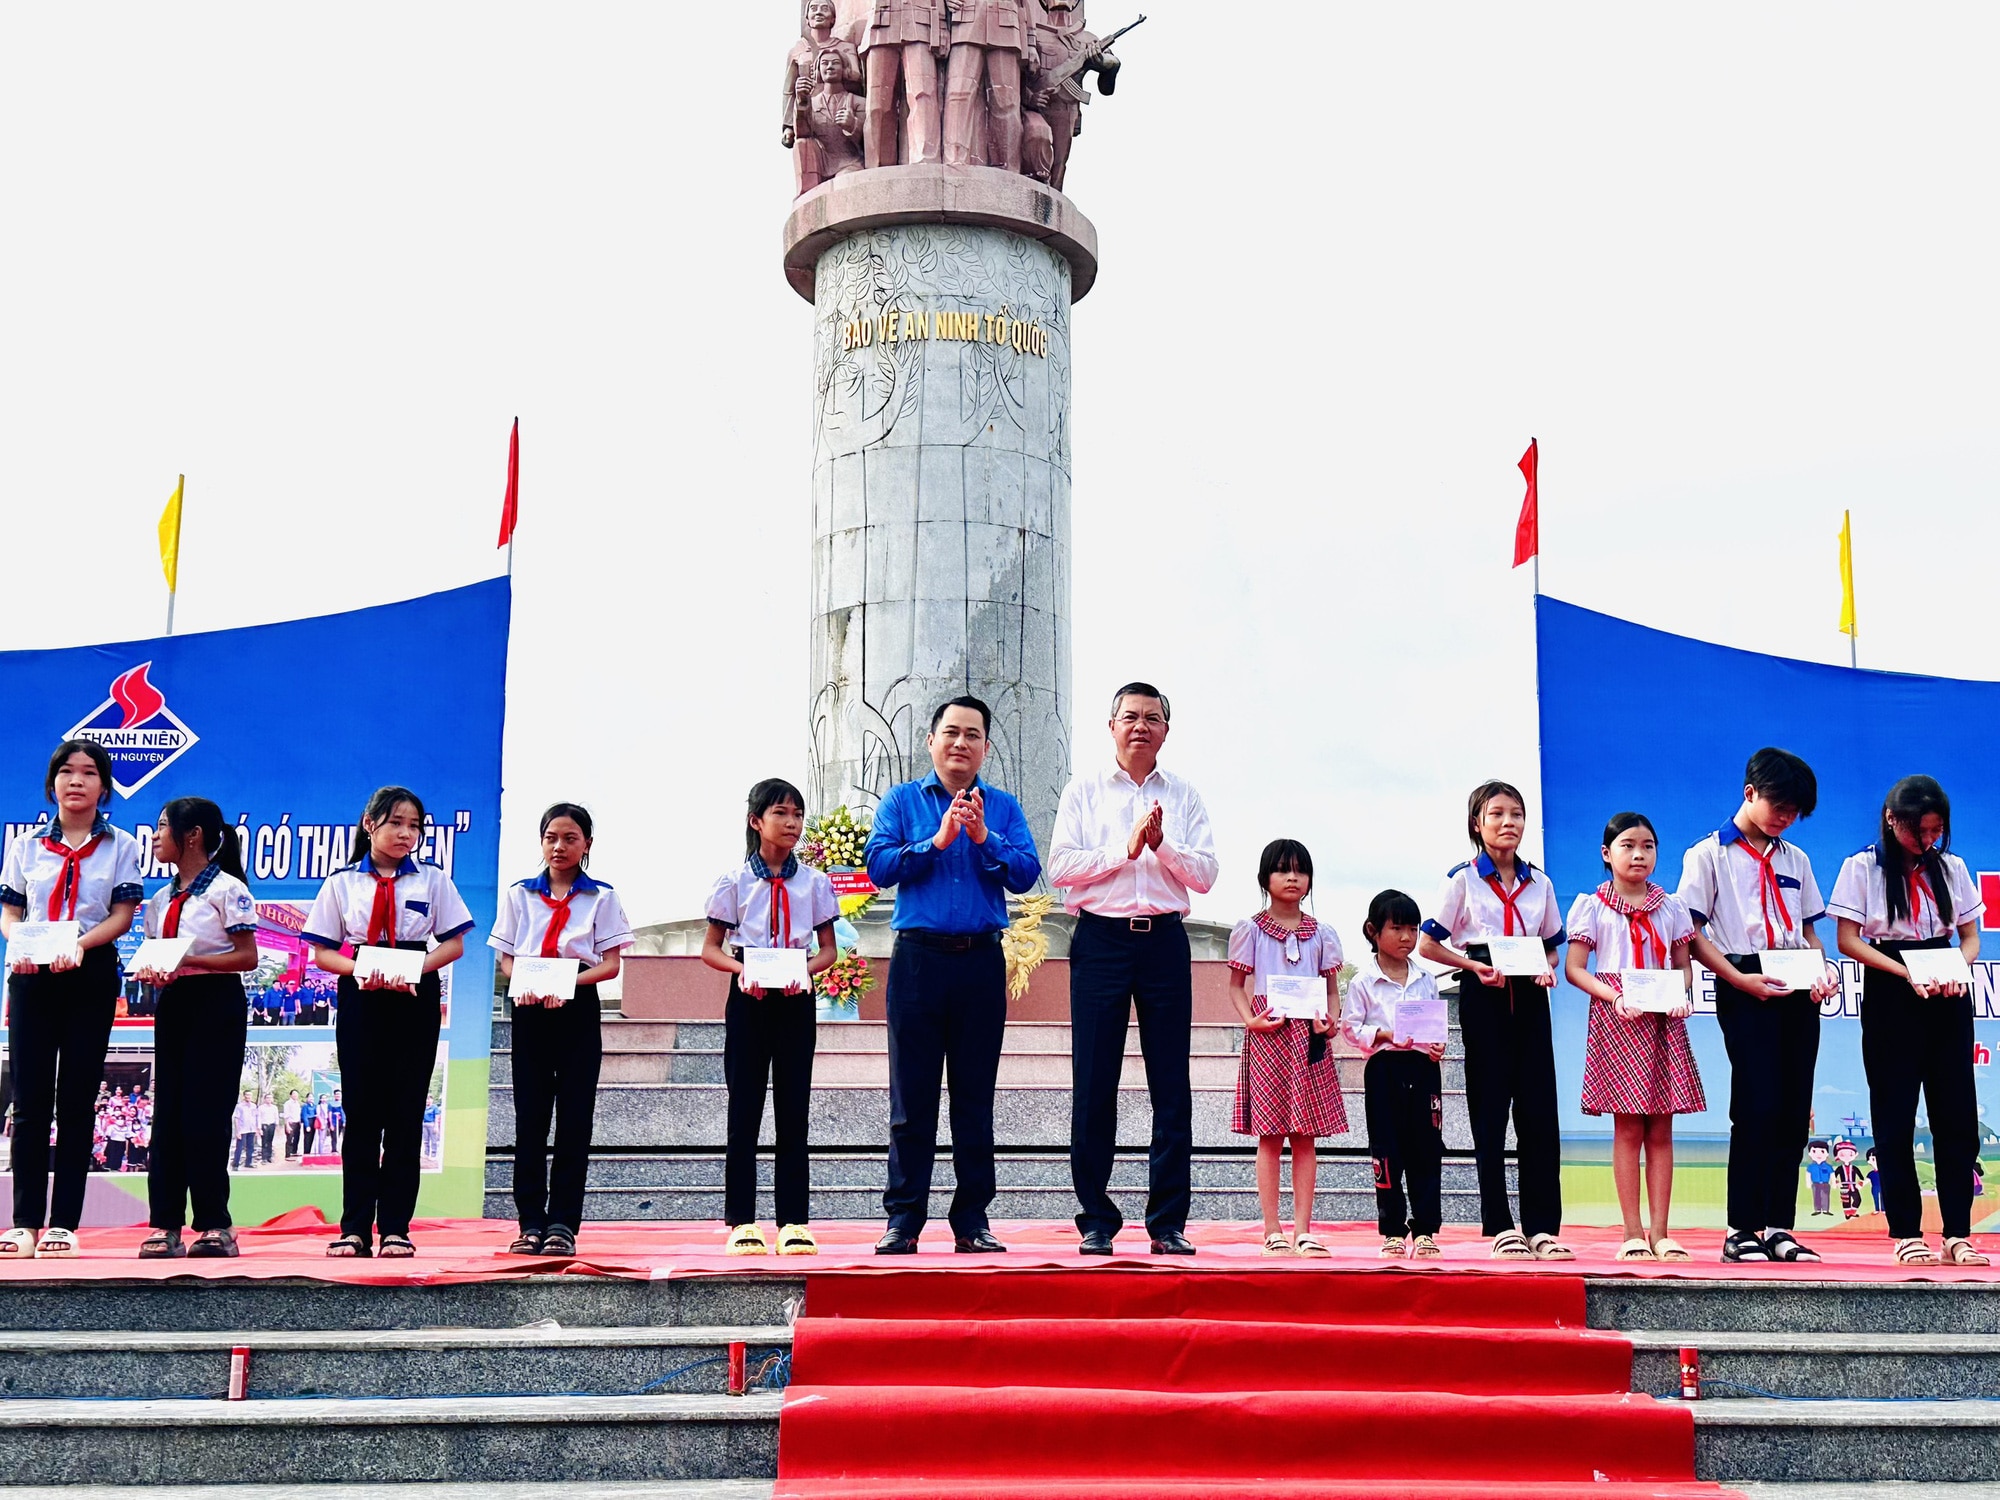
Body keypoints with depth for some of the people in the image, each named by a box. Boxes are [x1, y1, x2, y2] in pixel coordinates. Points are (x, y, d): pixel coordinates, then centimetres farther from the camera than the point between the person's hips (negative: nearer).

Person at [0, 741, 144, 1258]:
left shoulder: (120, 846, 7)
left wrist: (78, 944, -19)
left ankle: (62, 1224, 2)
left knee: (76, 1099, 0)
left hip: (91, 977, -1)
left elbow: (122, 916, -1)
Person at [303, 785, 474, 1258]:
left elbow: (454, 943, 4)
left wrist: (417, 968, -14)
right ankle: (354, 1228, 4)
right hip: (361, 998, 0)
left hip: (416, 999, 0)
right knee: (361, 1111, 0)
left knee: (406, 1112, 1)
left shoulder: (432, 879, 7)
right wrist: (357, 969, -15)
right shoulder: (341, 883, 6)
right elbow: (321, 951, 4)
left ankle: (395, 1228, 5)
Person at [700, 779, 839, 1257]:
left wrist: (806, 970, -13)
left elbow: (828, 950, 8)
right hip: (749, 999, -1)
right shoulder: (735, 881, 2)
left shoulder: (814, 882, 6)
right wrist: (740, 968, -15)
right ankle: (742, 1222, 5)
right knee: (744, 1110, 0)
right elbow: (710, 948, 5)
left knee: (793, 1111, 2)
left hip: (796, 999, 1)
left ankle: (793, 1222, 6)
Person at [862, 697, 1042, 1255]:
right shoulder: (902, 801, 9)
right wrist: (938, 840, -12)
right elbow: (878, 866, -4)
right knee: (912, 1097, 0)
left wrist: (985, 838, -13)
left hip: (982, 962, 1)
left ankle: (972, 1221, 10)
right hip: (918, 958, -1)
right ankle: (903, 1219, 6)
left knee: (976, 1098, 4)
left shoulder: (1003, 808, 12)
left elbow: (1026, 875, -1)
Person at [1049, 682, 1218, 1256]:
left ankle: (1168, 1222, 7)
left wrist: (1161, 844, -11)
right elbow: (1059, 867, -3)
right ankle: (1096, 1220, 7)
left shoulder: (1184, 797, 13)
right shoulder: (1083, 792, 9)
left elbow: (1205, 875, 4)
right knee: (1094, 1085, -1)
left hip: (1164, 941, 2)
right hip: (1102, 939, -1)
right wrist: (1125, 849, -10)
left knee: (1172, 1086, 0)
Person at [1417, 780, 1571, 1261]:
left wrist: (1547, 968, -3)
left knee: (1538, 1108, -1)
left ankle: (1542, 1226, 4)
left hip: (1529, 996, 3)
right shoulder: (1463, 879, 1)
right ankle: (1501, 1226, 3)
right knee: (1490, 1108, -1)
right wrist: (1475, 966, -14)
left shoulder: (1539, 883, 12)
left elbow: (1550, 945, 19)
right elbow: (1428, 945, -1)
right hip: (1483, 997, -3)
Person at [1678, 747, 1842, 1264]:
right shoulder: (1709, 854, 2)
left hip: (1797, 991, 5)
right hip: (1746, 991, -5)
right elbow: (1692, 935, -3)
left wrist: (1822, 969, 0)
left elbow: (1808, 929, 21)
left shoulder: (1795, 859, 19)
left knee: (1794, 1111, 3)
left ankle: (1779, 1226, 10)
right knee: (1757, 1108, -10)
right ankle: (1741, 1230, -3)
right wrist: (1741, 980, -14)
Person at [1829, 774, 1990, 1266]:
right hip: (1890, 999, -3)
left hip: (1947, 1000, 3)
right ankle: (1905, 1234, 3)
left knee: (1957, 1114, -1)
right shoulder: (1862, 868, -1)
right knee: (1895, 1115, -1)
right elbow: (1848, 940, -6)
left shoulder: (1951, 868, 10)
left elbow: (1970, 936, 12)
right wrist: (1906, 973, -18)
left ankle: (1958, 1235, 2)